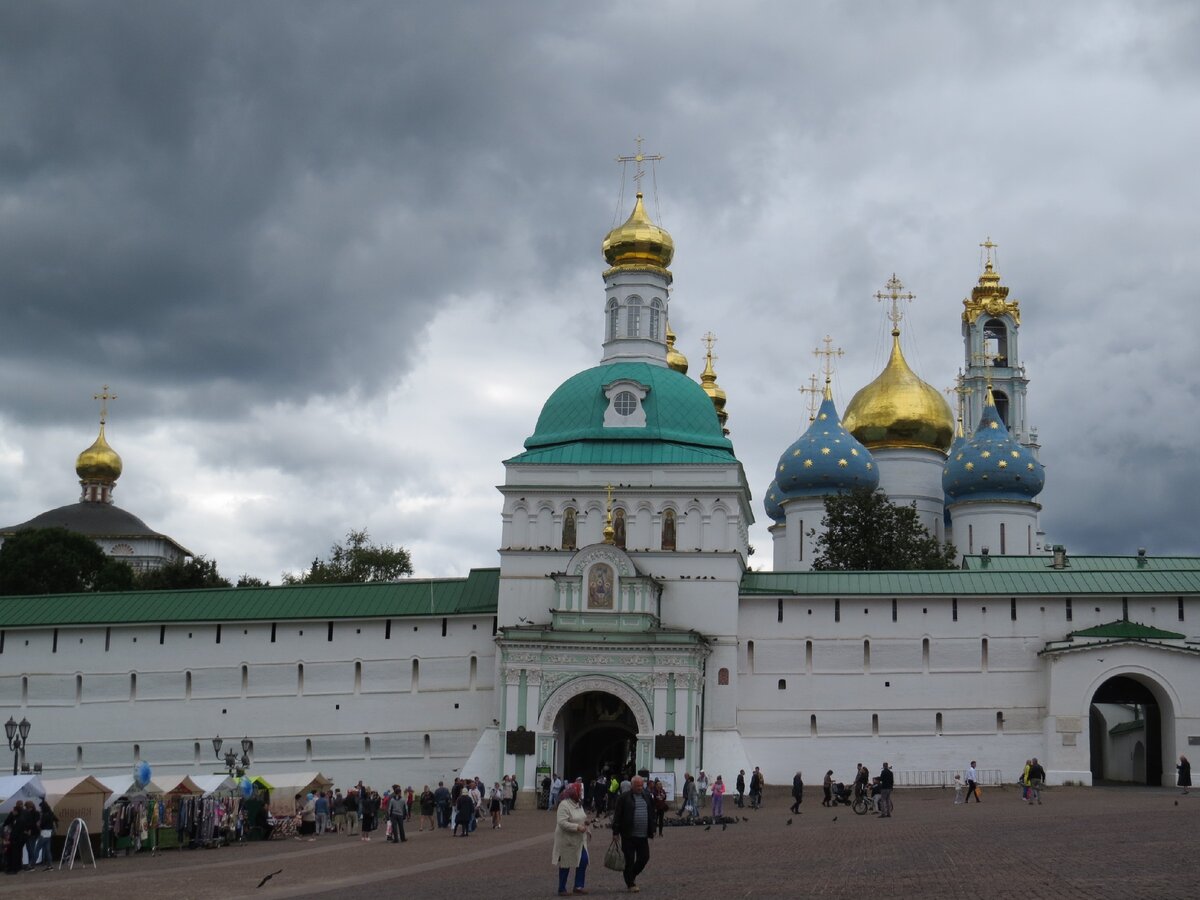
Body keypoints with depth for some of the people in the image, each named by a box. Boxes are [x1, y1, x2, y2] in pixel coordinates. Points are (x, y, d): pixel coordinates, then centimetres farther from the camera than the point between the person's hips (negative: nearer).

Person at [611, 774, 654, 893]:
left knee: (644, 857, 7)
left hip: (643, 835, 5)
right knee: (629, 860, 0)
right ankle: (631, 884, 9)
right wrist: (616, 832, -10)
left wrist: (652, 830, 14)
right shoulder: (624, 798, -6)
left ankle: (632, 876, 30)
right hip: (628, 835, -5)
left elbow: (652, 813, 18)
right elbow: (617, 815, -7)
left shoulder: (647, 796, 11)